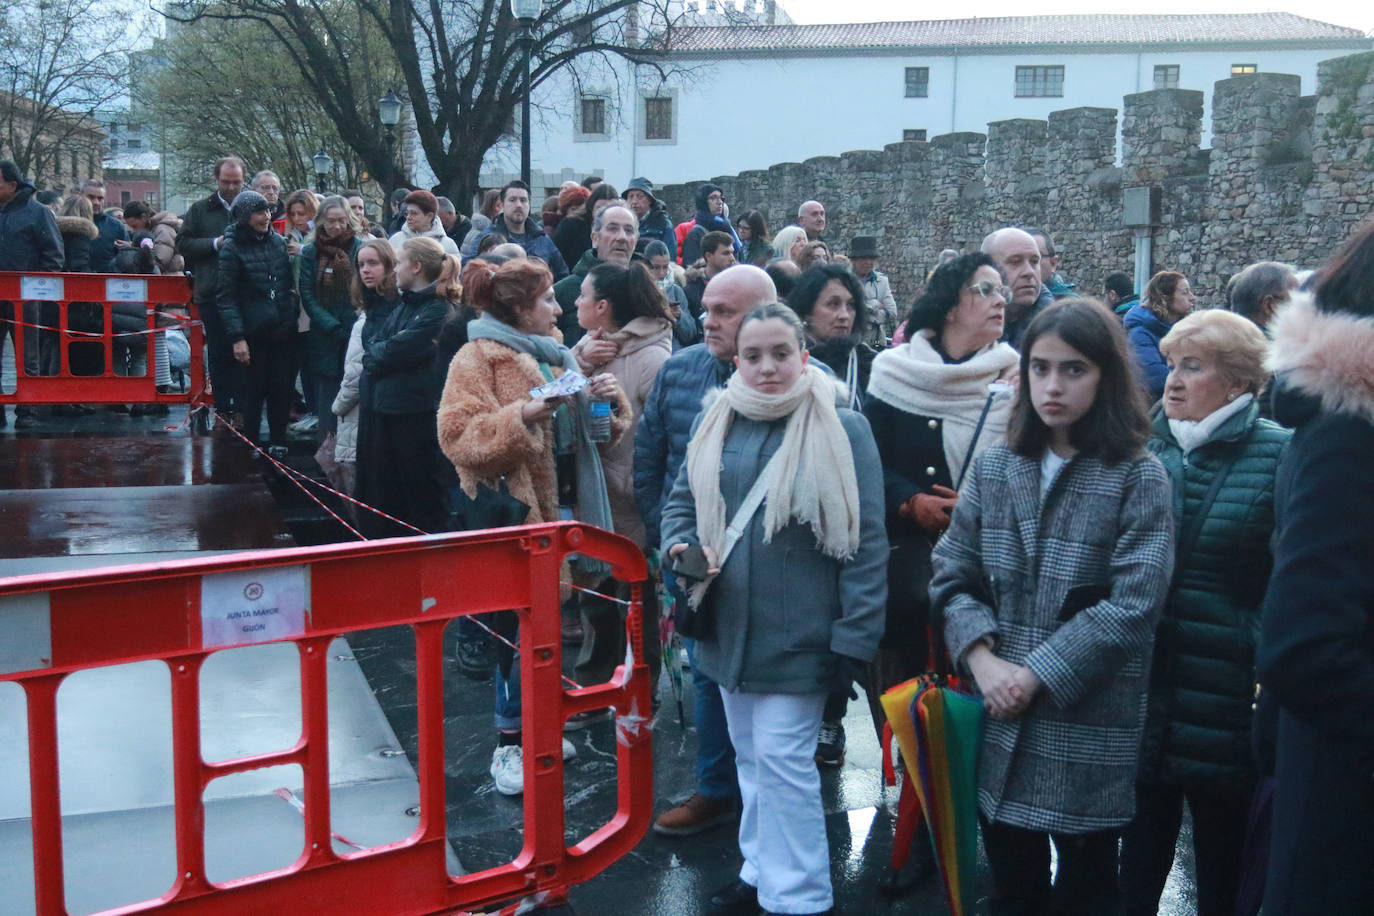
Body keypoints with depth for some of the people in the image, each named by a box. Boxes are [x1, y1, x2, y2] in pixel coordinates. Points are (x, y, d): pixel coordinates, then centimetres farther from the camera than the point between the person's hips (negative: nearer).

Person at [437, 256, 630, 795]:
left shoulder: (554, 355, 18)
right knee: (521, 626, -4)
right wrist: (521, 417, -28)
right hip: (515, 508, -7)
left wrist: (606, 399, 0)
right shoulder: (479, 358, -5)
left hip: (563, 502, 7)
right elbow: (456, 436, -17)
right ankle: (509, 744, 8)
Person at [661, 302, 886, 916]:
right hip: (729, 628, 6)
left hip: (796, 632, -6)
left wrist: (855, 634, -13)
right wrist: (682, 547, -6)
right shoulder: (718, 424, 6)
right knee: (750, 757, 17)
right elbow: (681, 503, 16)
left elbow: (865, 540, -10)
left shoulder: (840, 430, -9)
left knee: (782, 760, -5)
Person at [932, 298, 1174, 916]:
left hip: (1090, 732, -3)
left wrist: (1038, 675, -18)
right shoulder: (995, 468, 5)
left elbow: (1132, 606, -15)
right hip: (1000, 726, 4)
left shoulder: (1138, 478, -7)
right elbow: (952, 578, 4)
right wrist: (983, 659, -13)